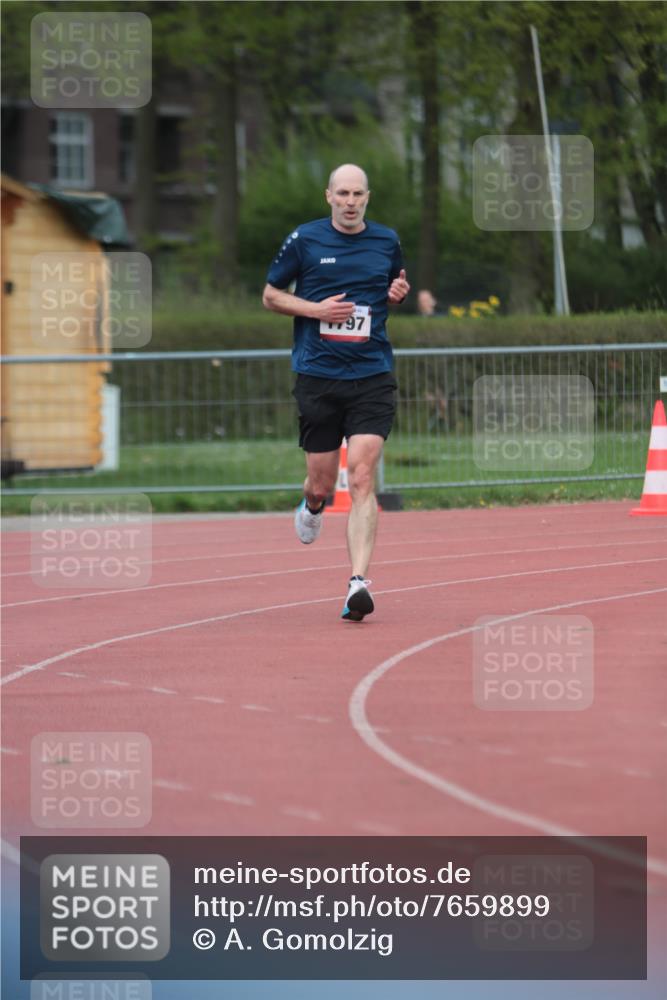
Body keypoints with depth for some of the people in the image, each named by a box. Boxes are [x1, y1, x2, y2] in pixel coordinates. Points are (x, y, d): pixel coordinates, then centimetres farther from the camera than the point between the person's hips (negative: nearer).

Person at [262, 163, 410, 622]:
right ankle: (312, 506, 45)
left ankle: (359, 581, -19)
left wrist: (399, 291, 2)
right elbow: (270, 295, 9)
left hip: (372, 377, 0)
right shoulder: (304, 240, 2)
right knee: (322, 483, 5)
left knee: (362, 478, -14)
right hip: (318, 377, 0)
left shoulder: (387, 241, 8)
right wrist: (316, 309, -8)